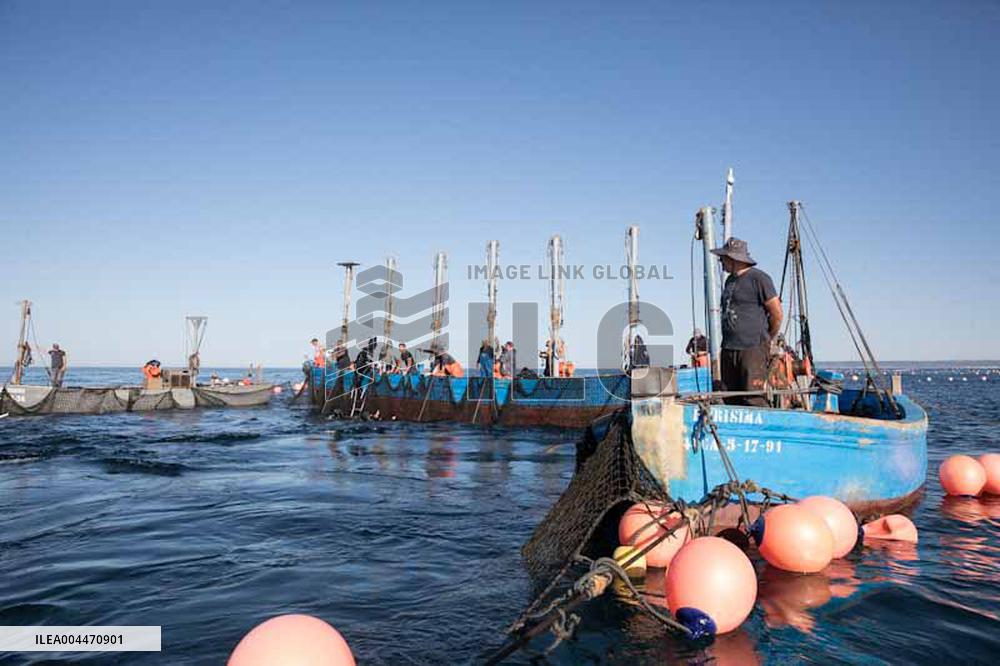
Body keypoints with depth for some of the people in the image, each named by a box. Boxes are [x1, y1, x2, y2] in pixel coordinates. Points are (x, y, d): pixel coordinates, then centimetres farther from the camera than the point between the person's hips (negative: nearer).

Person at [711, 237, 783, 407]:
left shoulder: (758, 278, -7)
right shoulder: (730, 280, 18)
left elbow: (777, 313, -7)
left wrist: (766, 339, 4)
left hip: (753, 349, -8)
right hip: (728, 349, 8)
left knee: (754, 399, -12)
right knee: (730, 401, 8)